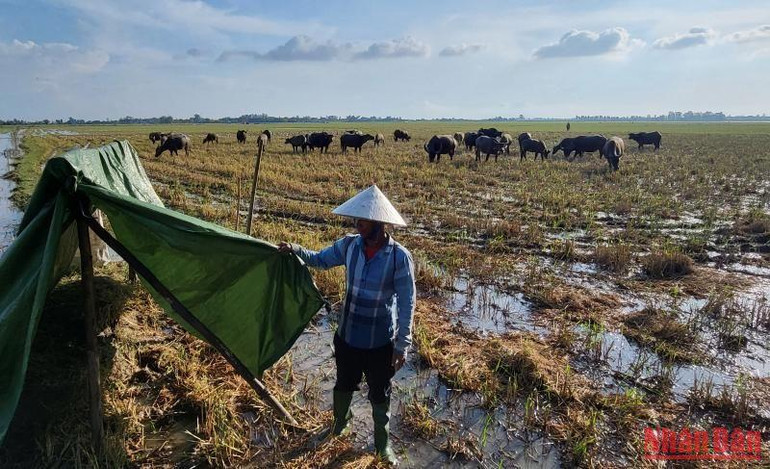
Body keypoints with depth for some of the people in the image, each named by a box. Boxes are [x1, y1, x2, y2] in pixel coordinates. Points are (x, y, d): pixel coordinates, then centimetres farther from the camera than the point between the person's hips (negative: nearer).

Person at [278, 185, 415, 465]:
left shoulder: (399, 257, -21)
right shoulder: (349, 245, -10)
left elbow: (407, 304, -15)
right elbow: (321, 260, 8)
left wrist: (402, 345, -13)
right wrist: (296, 251, -10)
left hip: (380, 341, -3)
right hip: (347, 335, 4)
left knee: (379, 395, 17)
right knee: (344, 384, 26)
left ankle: (382, 444, 41)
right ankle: (340, 420, 56)